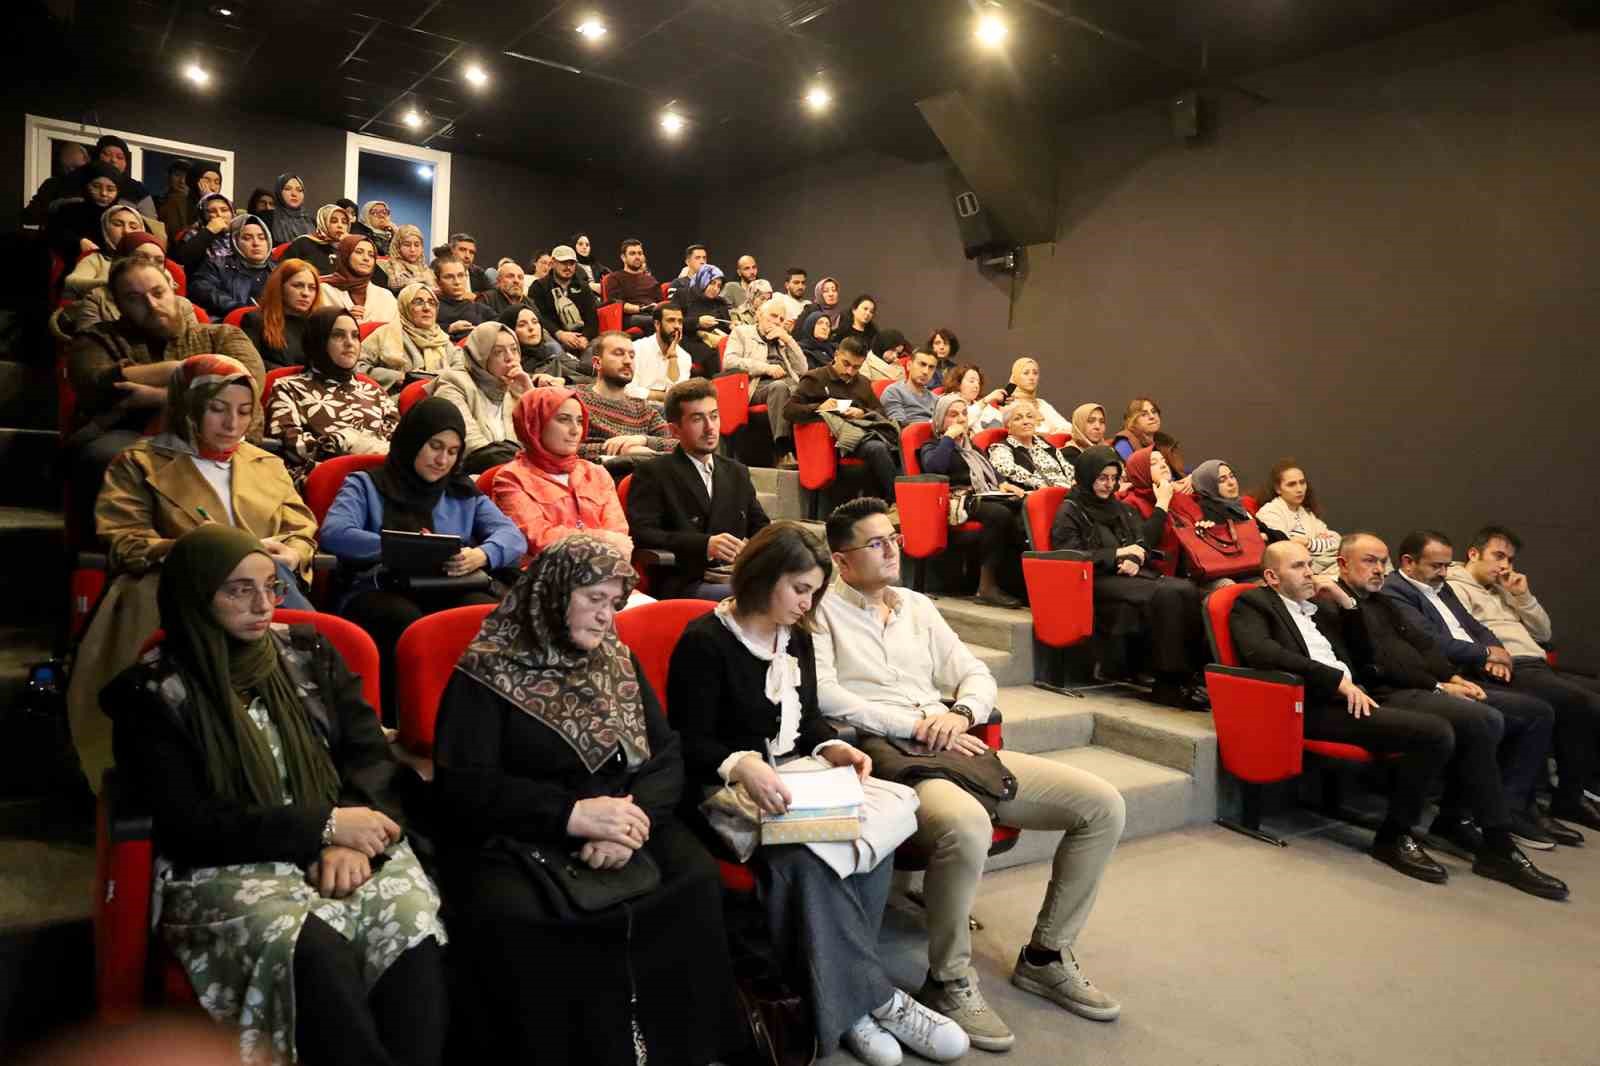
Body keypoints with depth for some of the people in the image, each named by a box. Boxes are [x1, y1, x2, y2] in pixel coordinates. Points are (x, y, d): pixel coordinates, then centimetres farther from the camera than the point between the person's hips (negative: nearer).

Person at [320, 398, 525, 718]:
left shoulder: (465, 492, 26)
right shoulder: (365, 484, 18)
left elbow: (513, 537, 9)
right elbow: (333, 534, -4)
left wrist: (482, 555, -15)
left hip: (449, 592, 2)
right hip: (378, 592, -2)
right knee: (408, 622, -37)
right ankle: (399, 715, -27)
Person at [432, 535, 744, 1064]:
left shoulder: (618, 662, 13)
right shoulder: (487, 671, -2)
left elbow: (667, 755, 5)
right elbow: (461, 787, -10)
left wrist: (635, 816, -17)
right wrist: (572, 815, -22)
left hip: (619, 824, 3)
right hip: (517, 838, -3)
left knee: (696, 878, -24)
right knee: (511, 917, -34)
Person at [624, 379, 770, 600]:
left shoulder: (737, 472, 25)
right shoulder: (652, 473, 5)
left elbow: (761, 528, 25)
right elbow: (640, 533, -8)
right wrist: (704, 544, -19)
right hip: (683, 587, -6)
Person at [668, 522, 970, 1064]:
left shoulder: (796, 637, 12)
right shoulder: (704, 641, -11)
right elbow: (688, 744, -15)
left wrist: (834, 747, -5)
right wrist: (741, 764, -36)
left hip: (794, 780, 7)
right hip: (726, 790, -6)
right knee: (805, 853, -35)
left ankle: (845, 997, -14)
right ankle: (875, 998, -19)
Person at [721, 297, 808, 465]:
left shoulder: (784, 339, 32)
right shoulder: (742, 332, 20)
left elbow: (803, 369, 20)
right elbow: (728, 362, 1)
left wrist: (787, 339, 11)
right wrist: (766, 367, -8)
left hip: (790, 383, 4)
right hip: (759, 385, -3)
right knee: (779, 387, -37)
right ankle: (783, 453, -44)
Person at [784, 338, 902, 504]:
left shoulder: (863, 382, 31)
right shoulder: (815, 378, 14)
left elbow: (881, 412, 25)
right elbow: (788, 410, 5)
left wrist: (863, 413, 2)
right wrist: (819, 408, -11)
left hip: (869, 427, 5)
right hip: (843, 431, -5)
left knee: (902, 441, -30)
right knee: (876, 448, -37)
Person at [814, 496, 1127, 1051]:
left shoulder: (917, 605, 21)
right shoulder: (821, 609, 1)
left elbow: (978, 675, 19)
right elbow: (824, 696, -13)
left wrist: (961, 714, -5)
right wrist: (917, 725, -14)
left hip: (952, 750, 7)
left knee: (1103, 804, -3)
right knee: (966, 826, -40)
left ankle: (1045, 955, 12)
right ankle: (950, 979, -13)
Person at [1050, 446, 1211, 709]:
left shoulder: (1120, 508, 25)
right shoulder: (1069, 512, 5)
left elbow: (1144, 542, 20)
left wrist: (1136, 560, -4)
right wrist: (1118, 554, -7)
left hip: (1132, 574, 6)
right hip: (1098, 580, -6)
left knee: (1186, 590, -25)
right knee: (1165, 595, -31)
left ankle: (1195, 672, -27)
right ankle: (1169, 684, -28)